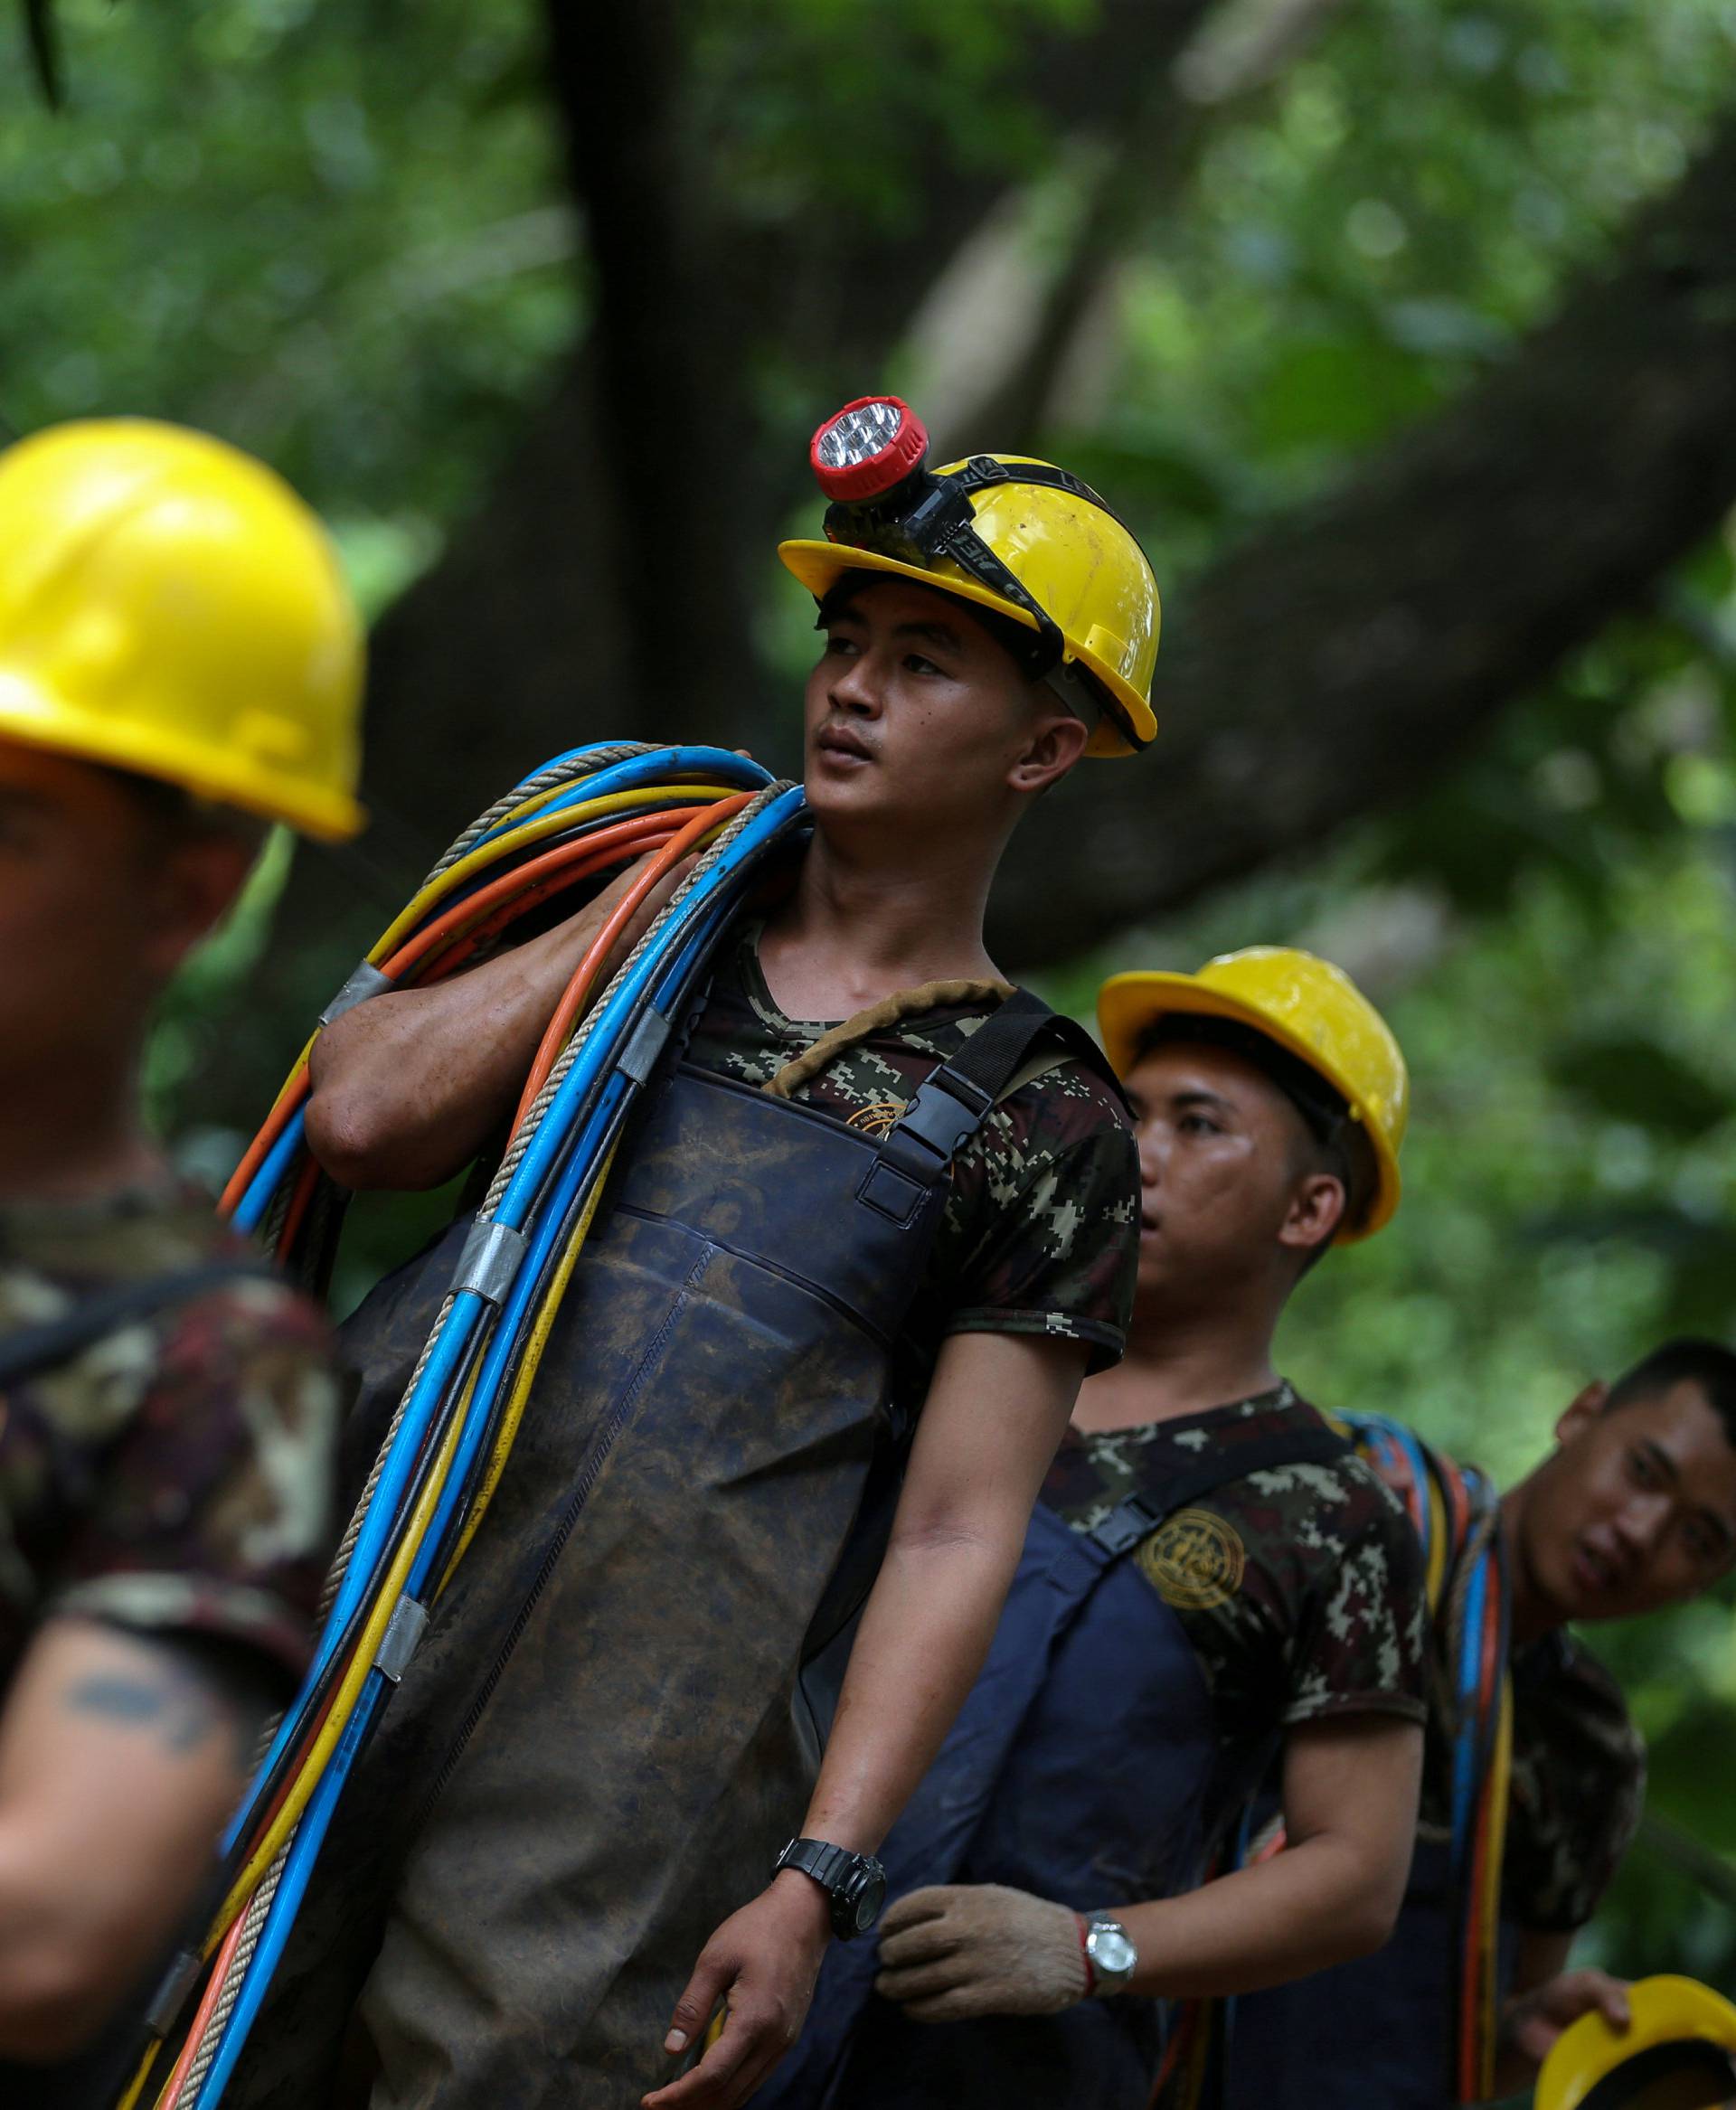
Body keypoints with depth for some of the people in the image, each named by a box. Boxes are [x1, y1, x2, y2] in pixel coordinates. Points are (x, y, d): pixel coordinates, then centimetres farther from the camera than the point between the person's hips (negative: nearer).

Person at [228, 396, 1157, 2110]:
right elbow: (363, 1117, 0)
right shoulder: (636, 910, 17)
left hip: (636, 1721, -2)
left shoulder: (1042, 1121, 7)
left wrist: (816, 1879, -9)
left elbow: (956, 1538, 1)